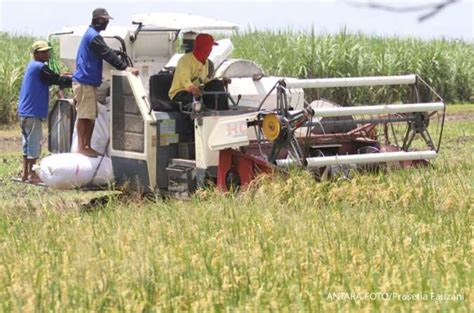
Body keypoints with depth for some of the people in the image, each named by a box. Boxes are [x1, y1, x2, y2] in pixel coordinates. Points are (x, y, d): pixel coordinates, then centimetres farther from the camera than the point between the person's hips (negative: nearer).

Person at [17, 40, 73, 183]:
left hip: (24, 112, 10)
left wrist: (64, 79, 12)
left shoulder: (32, 66, 16)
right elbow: (57, 80, -16)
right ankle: (32, 174, -2)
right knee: (34, 142, -5)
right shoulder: (40, 68, -15)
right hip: (32, 112, -10)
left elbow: (49, 80, 20)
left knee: (28, 142, 14)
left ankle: (25, 173, 18)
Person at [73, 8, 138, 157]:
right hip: (84, 81, -10)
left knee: (90, 116, 12)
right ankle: (81, 147, -6)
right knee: (84, 116, -8)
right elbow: (108, 54, -22)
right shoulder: (94, 36, -15)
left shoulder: (91, 34, 20)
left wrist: (123, 67, 22)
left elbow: (106, 53, 24)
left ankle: (87, 146, 15)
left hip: (88, 81, 10)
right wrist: (125, 67, -27)